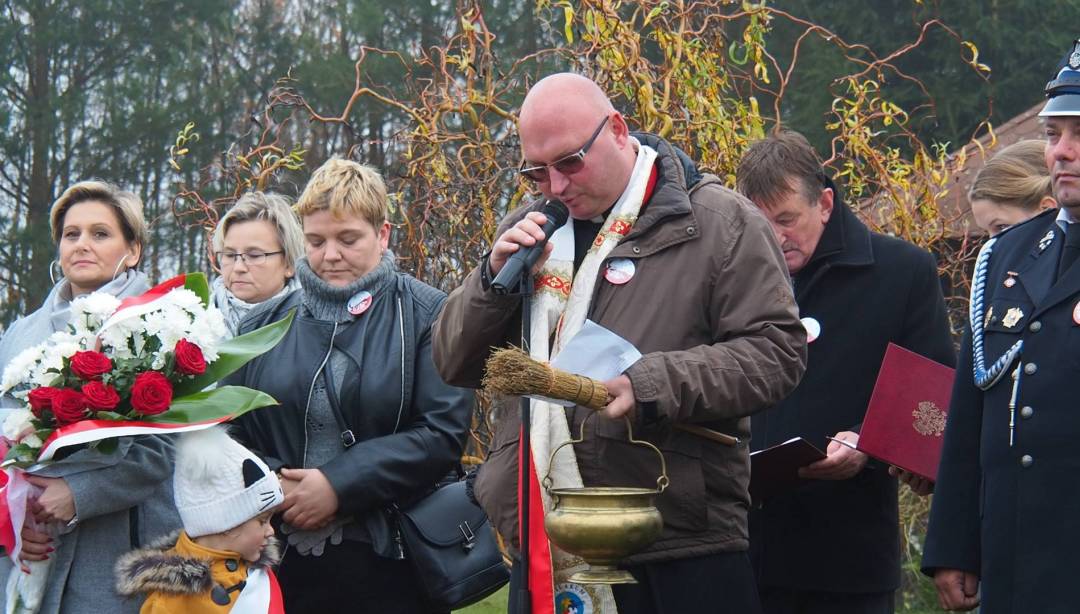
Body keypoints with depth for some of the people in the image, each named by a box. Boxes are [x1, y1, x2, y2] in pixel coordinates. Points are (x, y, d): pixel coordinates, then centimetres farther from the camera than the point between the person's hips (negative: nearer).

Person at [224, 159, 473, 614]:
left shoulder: (426, 316, 0)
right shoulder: (264, 326, 13)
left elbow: (445, 431, -10)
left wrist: (339, 484, -16)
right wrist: (272, 486, -9)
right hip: (283, 561, 3)